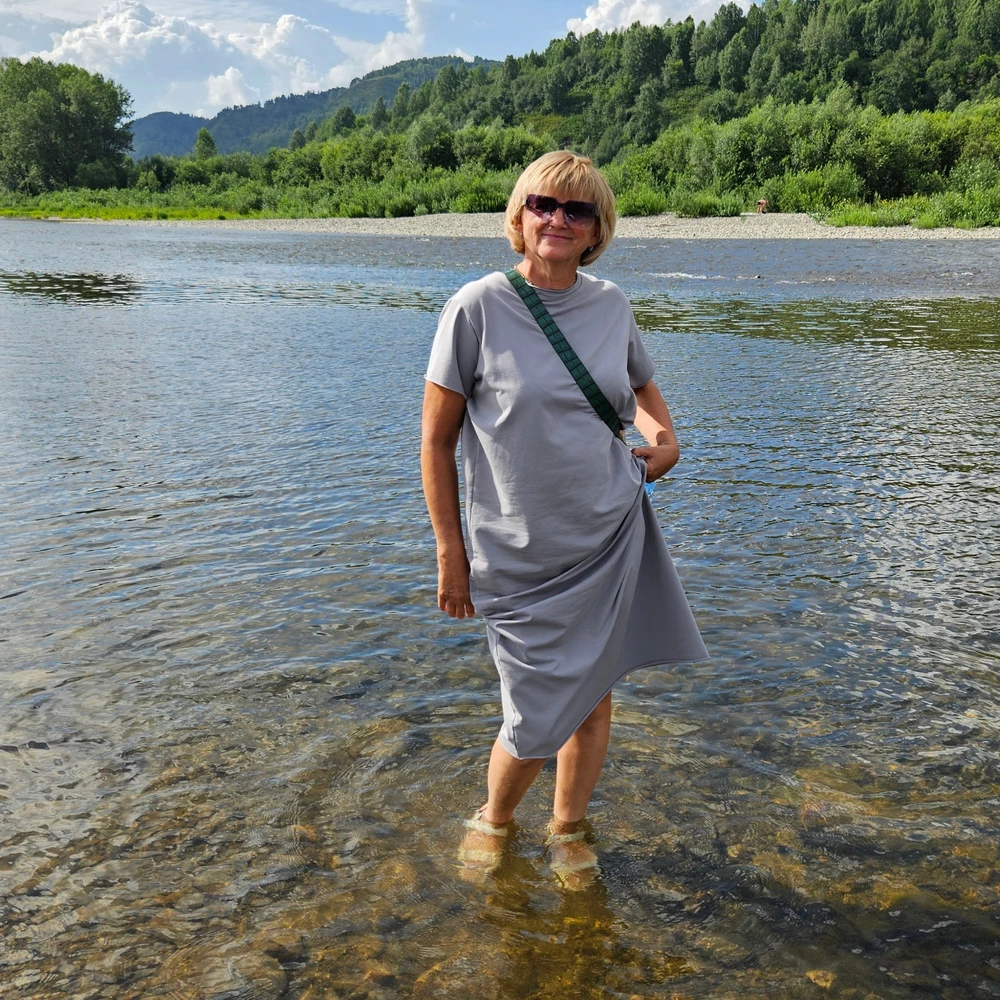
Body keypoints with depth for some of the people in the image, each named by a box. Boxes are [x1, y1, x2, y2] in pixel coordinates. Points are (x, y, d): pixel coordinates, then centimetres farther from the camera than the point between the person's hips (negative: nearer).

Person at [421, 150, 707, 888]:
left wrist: (664, 434, 1)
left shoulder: (613, 307, 2)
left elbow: (642, 384, 23)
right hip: (519, 558, -3)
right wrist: (450, 553, -7)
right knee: (538, 722, 0)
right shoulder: (477, 309, -10)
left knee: (593, 694, 12)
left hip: (612, 541, 4)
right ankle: (494, 819, 34)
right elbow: (437, 440, -6)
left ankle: (569, 828, 38)